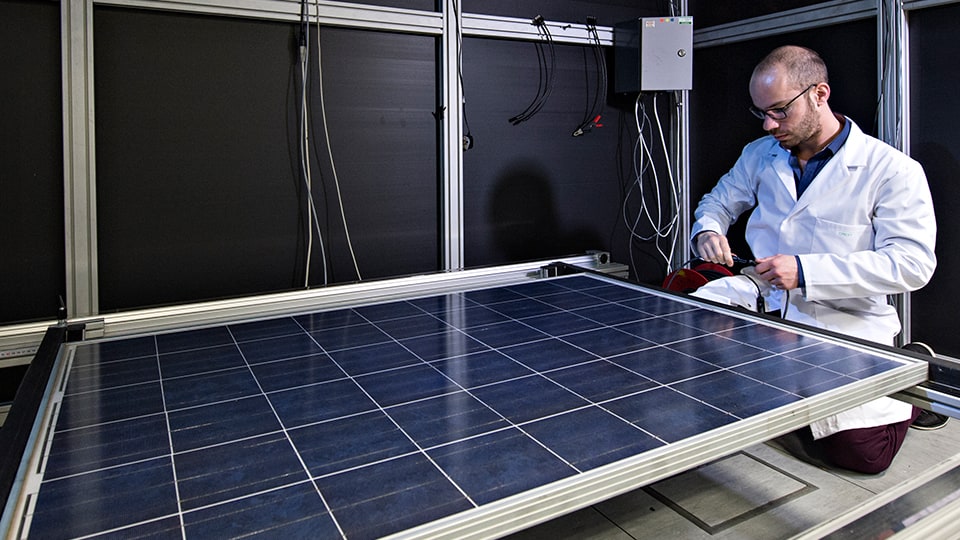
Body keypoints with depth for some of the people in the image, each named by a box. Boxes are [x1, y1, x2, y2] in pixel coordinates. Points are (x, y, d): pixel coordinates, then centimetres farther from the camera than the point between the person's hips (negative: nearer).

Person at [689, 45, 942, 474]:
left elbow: (913, 262, -15)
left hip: (844, 322, -4)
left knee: (861, 451, -16)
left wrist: (806, 271, -24)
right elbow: (719, 200, 22)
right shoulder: (760, 154, 8)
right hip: (761, 298, 5)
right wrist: (707, 231, -4)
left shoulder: (892, 169, -8)